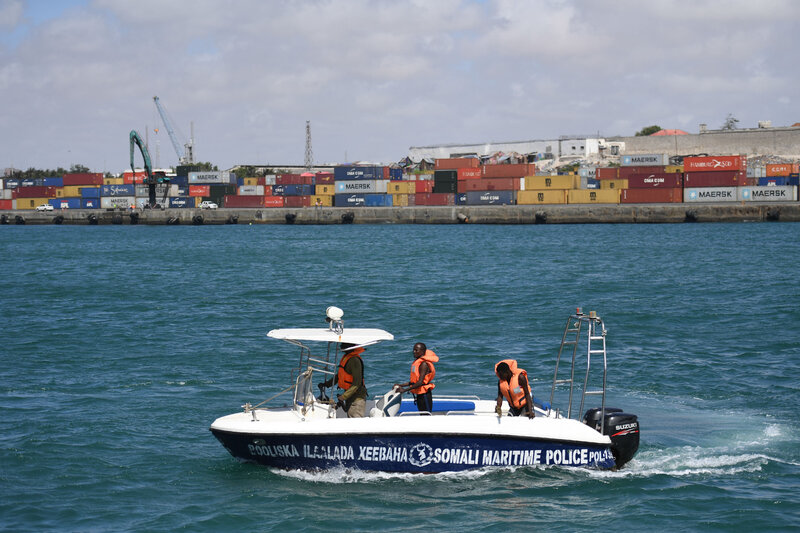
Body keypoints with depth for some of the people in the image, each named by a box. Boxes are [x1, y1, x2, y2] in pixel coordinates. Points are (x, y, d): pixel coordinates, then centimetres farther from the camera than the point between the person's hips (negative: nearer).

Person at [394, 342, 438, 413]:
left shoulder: (424, 364, -16)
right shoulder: (416, 362, 13)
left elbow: (420, 382, -23)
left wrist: (404, 390, -24)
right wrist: (401, 385, 12)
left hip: (424, 394, -10)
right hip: (418, 394, 10)